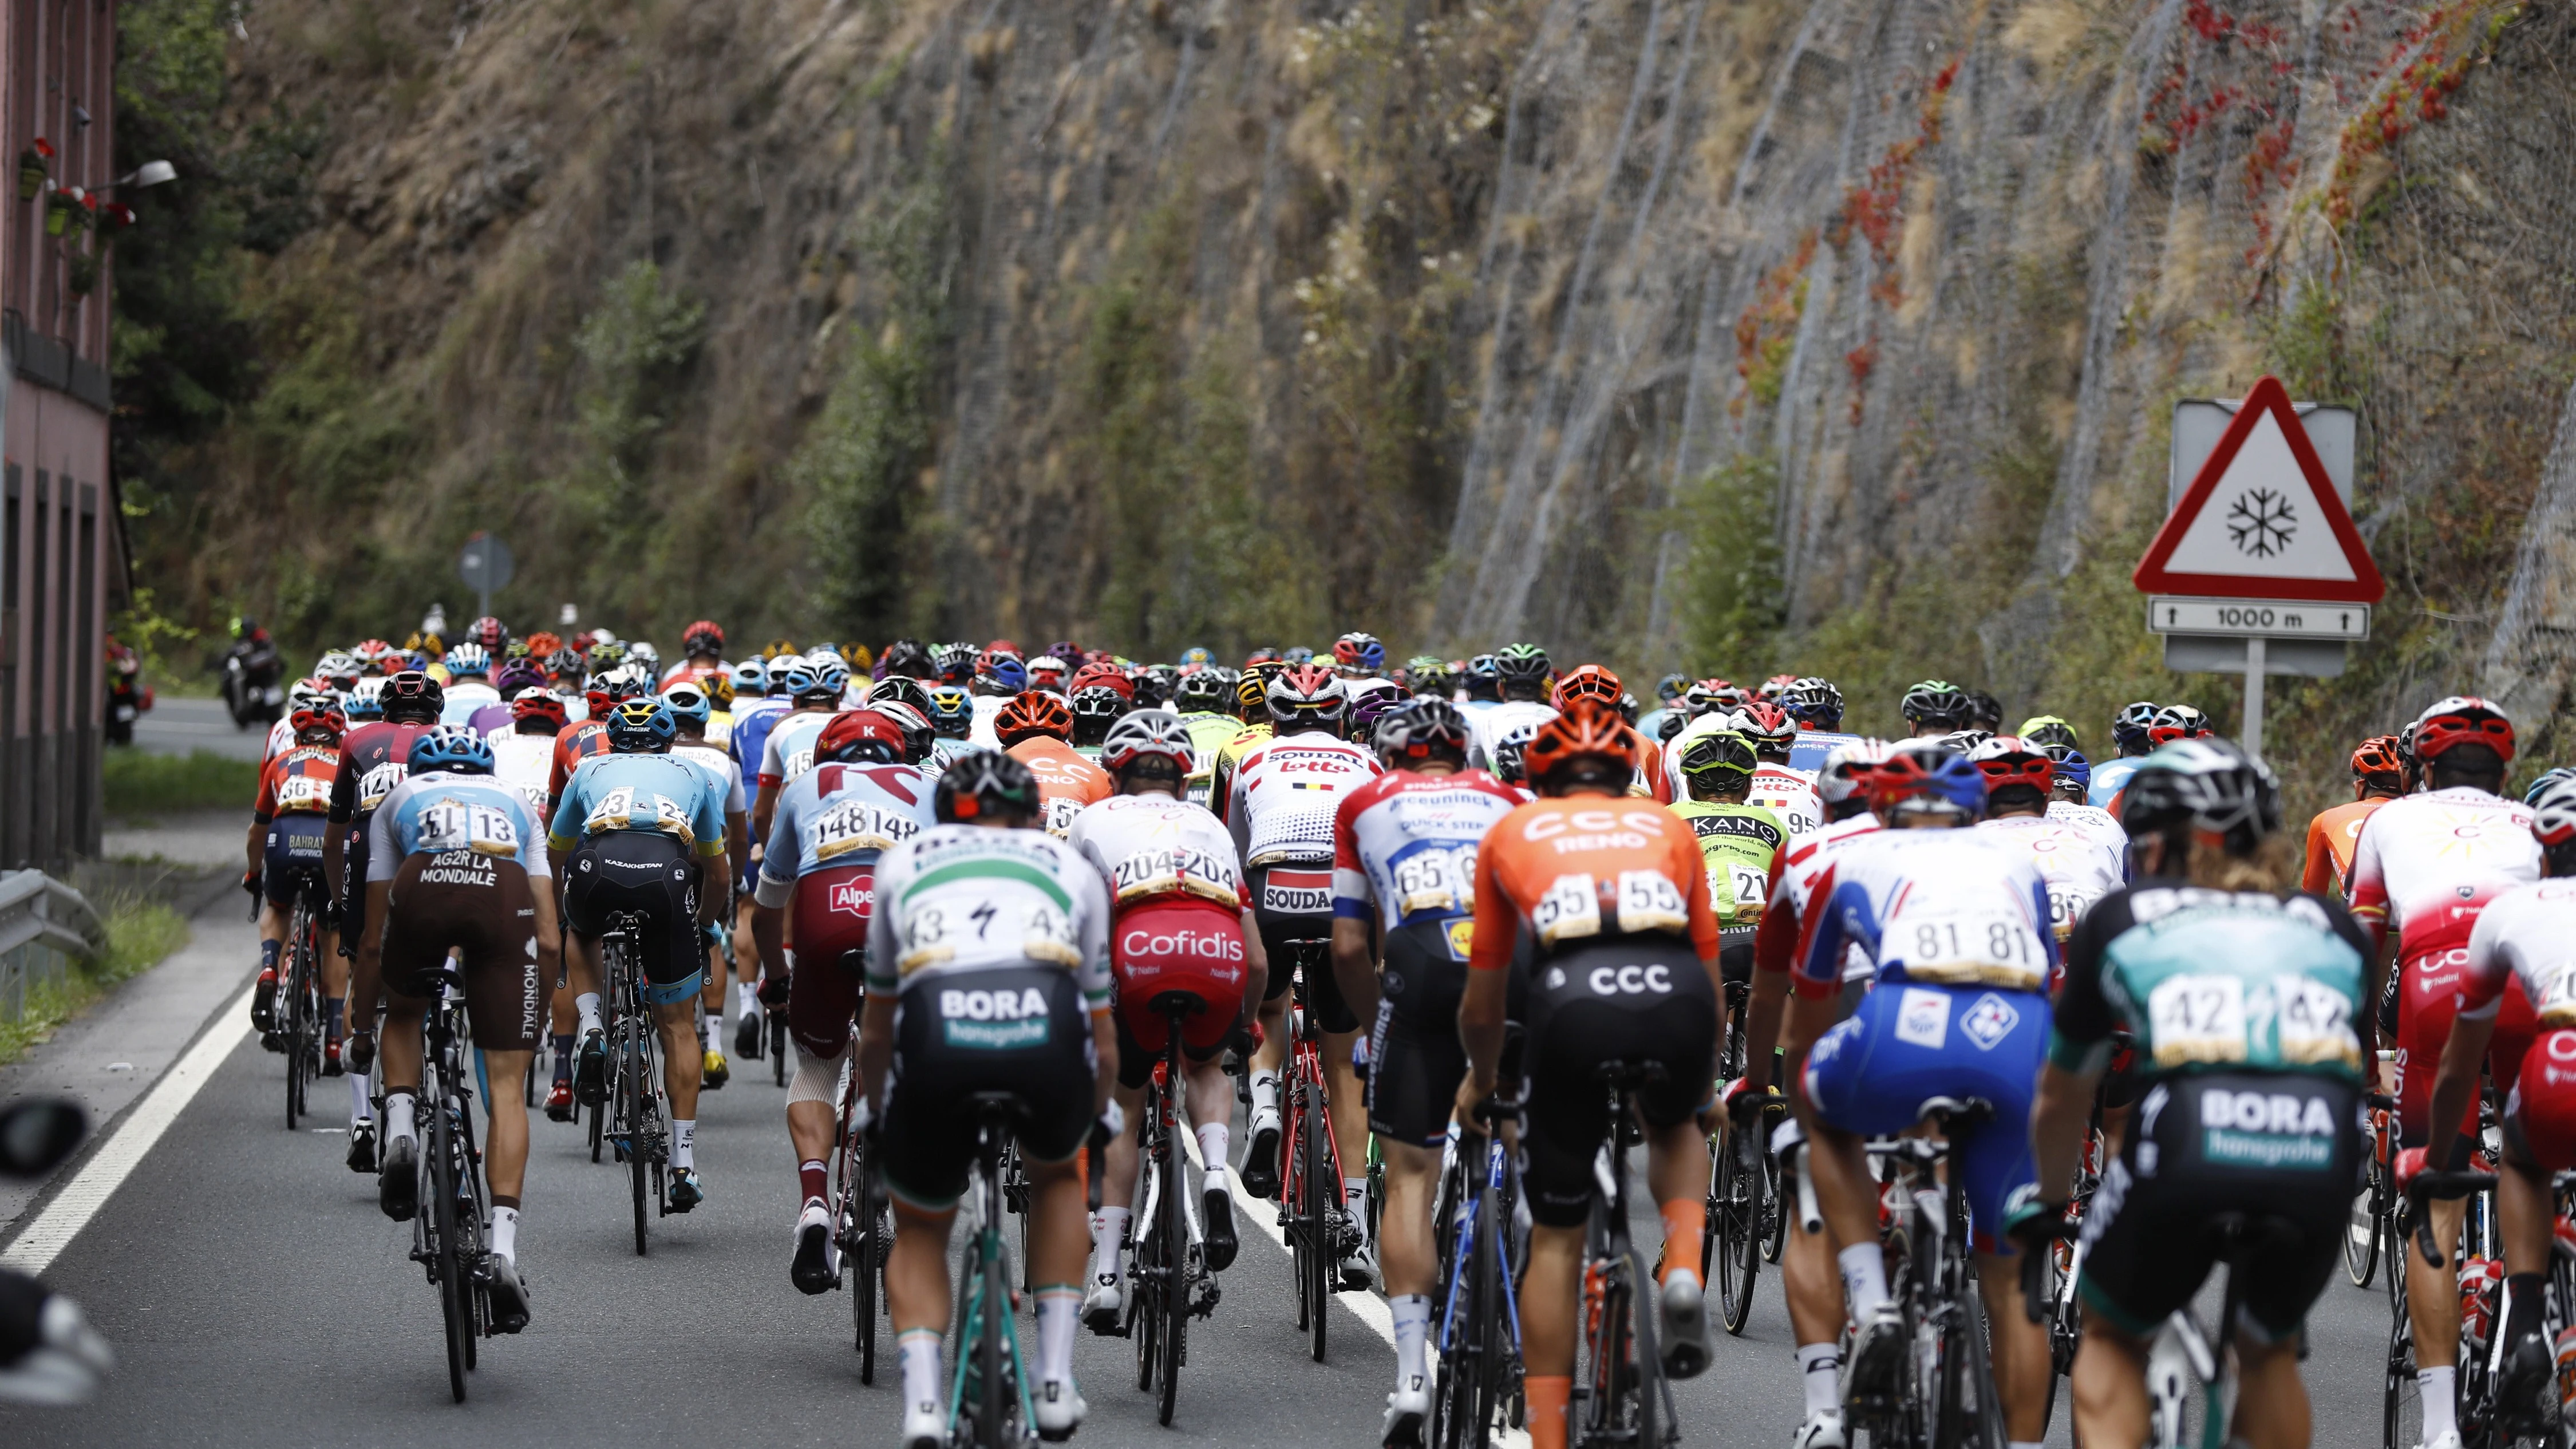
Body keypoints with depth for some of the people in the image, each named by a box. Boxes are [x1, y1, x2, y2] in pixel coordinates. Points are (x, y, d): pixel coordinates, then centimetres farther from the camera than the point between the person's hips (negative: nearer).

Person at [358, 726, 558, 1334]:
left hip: (423, 886, 0)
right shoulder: (514, 802, 39)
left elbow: (374, 939, 33)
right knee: (506, 1089, 4)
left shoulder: (399, 799, 37)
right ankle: (503, 1248, -9)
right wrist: (542, 1007, 47)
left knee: (403, 1013, 33)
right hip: (504, 893, 0)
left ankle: (401, 1129, 8)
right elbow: (549, 940, 32)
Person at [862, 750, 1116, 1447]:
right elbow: (1103, 1042, 41)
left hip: (937, 1025, 0)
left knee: (919, 1228, 25)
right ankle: (1055, 1382, 22)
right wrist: (1092, 1121, 60)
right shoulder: (1070, 865, 34)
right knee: (1056, 1175, 34)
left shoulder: (904, 860, 34)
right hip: (1047, 1029, 0)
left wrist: (882, 1123, 60)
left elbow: (874, 1034, 43)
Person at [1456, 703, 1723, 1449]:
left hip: (1573, 998, -1)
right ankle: (1683, 1270, 9)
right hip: (1676, 996, 1)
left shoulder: (1510, 833, 29)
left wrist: (1480, 1079, 55)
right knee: (1676, 1127, 35)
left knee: (1556, 1238, 16)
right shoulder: (1668, 827, 31)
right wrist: (1706, 1089, 53)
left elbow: (1482, 1004, 35)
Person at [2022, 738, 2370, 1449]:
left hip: (2188, 1149, -2)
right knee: (2270, 1350, 29)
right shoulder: (2329, 926, 28)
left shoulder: (2121, 919, 23)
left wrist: (2046, 1203, 52)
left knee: (2112, 1342, 24)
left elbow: (2061, 1097, 34)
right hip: (2320, 1162, 2)